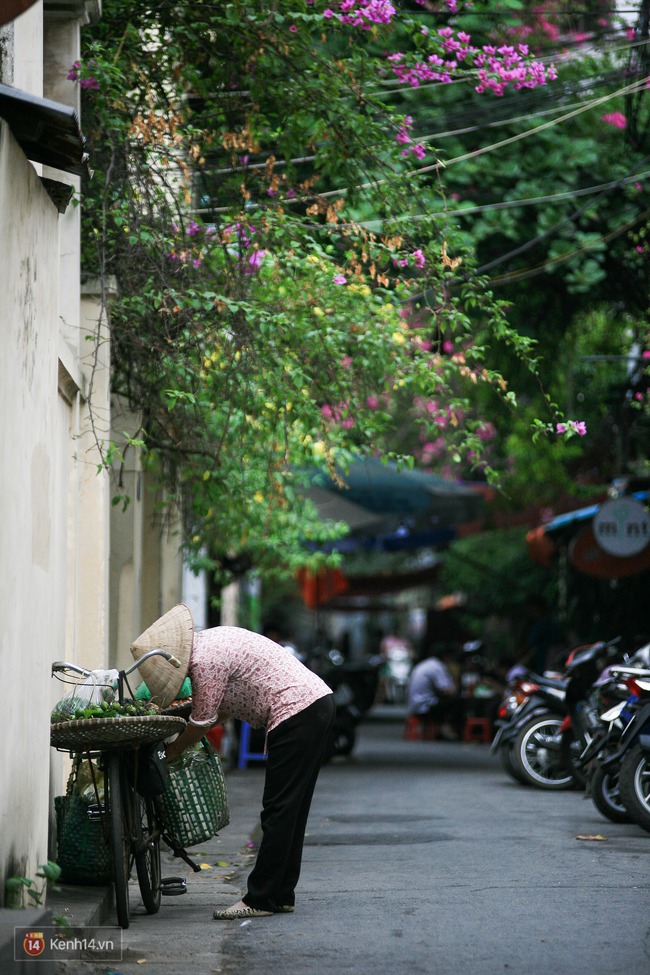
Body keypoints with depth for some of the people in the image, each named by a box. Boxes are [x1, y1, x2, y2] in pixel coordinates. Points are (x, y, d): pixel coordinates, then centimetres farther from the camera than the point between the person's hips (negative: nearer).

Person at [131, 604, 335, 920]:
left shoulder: (205, 660, -16)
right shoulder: (210, 642, 15)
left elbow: (201, 722, -7)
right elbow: (228, 706, 24)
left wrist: (170, 752, 8)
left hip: (297, 713, -10)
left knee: (279, 811, -8)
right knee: (290, 811, 12)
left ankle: (261, 900, -6)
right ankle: (281, 895, 15)